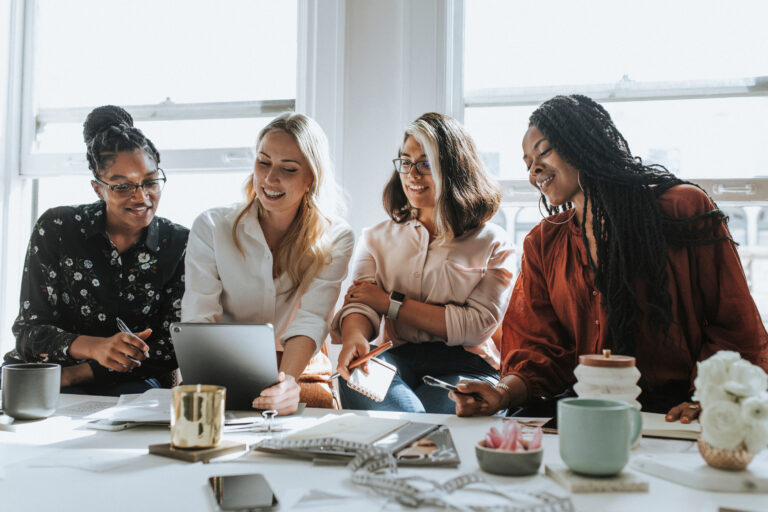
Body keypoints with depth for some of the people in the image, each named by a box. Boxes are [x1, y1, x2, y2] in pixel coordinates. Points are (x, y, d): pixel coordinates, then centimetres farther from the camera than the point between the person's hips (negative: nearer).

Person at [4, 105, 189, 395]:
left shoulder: (180, 245, 0)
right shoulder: (56, 228, -1)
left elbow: (173, 348, -4)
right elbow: (30, 331, -4)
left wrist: (75, 374, -15)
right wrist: (95, 347, -27)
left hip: (130, 381, 0)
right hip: (47, 373, 1)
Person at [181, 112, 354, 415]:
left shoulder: (336, 240, -2)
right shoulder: (211, 228, -1)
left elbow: (311, 321, -15)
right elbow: (199, 319, -11)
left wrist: (287, 379, -37)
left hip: (302, 374, 0)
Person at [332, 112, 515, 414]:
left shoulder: (492, 242, 9)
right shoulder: (378, 238, 19)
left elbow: (478, 325, -5)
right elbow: (360, 304, 3)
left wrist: (390, 303, -4)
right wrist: (354, 337, -23)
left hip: (464, 368, -2)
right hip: (396, 360, 3)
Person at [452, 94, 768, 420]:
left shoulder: (683, 209, 1)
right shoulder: (541, 244, 13)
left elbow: (736, 329, 0)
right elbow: (540, 348, 7)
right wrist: (505, 392, -14)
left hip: (675, 411, -4)